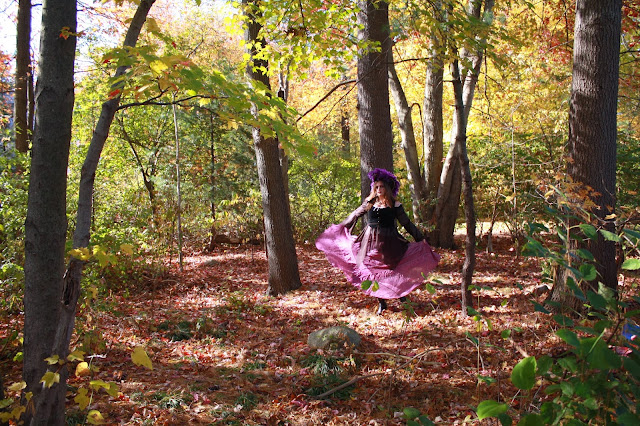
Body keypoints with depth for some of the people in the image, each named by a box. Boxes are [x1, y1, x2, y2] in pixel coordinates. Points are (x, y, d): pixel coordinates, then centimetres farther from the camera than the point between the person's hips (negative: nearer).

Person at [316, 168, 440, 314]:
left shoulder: (395, 205, -1)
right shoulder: (369, 204, 6)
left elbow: (407, 223, 3)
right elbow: (354, 216, 19)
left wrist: (420, 238, 1)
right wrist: (340, 228, 26)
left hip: (389, 243, -2)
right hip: (371, 243, 2)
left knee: (392, 270, -3)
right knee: (374, 272, 4)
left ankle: (400, 292, 24)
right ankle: (381, 302, 16)